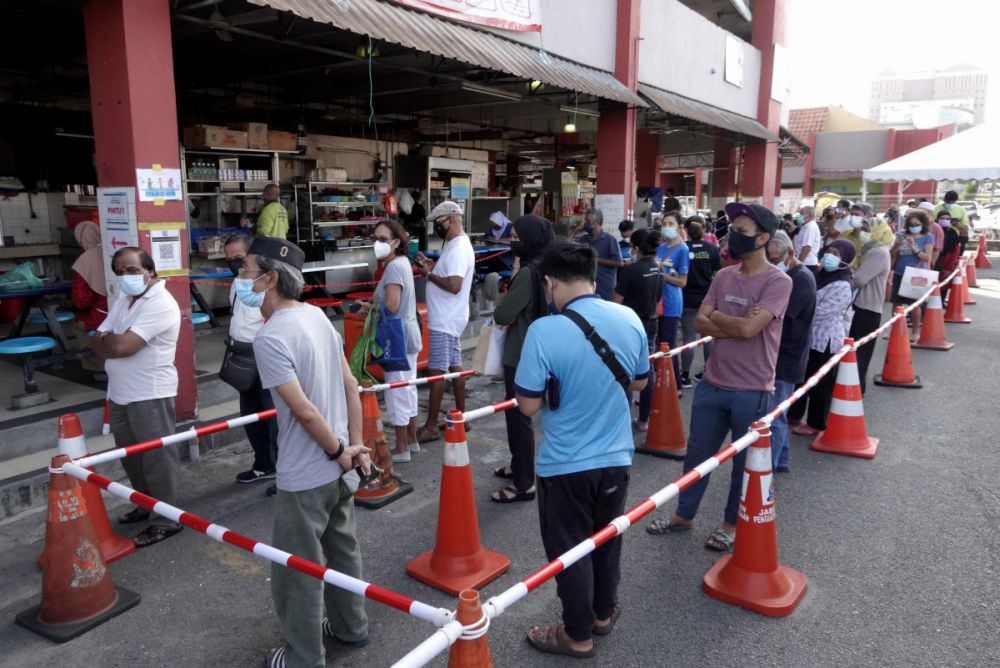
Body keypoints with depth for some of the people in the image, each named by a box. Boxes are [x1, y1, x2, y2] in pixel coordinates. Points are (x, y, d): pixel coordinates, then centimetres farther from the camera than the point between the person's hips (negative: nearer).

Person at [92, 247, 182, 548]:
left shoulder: (160, 304, -18)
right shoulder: (123, 299, 13)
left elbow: (121, 346, -24)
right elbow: (97, 342, 8)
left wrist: (106, 339, -3)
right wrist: (115, 341, -13)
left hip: (149, 396, -9)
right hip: (119, 394, 9)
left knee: (158, 459, 1)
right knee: (131, 457, 20)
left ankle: (167, 519, 12)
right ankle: (145, 505, 38)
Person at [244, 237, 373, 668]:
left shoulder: (270, 337, -23)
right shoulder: (317, 315, 2)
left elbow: (305, 411, -24)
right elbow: (350, 385, 5)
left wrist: (339, 451, -10)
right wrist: (354, 445, 7)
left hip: (304, 477, -8)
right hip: (337, 469, 8)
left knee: (297, 571, 10)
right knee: (342, 549, 24)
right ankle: (350, 626, 42)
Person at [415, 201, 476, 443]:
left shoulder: (458, 249, -20)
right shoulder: (456, 245, 13)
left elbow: (454, 285, -28)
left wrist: (428, 274, -17)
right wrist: (432, 266, 5)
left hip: (445, 321, -10)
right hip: (448, 319, 10)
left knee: (437, 371, -5)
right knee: (454, 366, 15)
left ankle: (431, 427, 2)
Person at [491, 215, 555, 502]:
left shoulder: (528, 272, -22)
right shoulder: (544, 268, 8)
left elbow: (502, 314, -20)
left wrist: (501, 313, 2)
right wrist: (512, 317, 5)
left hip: (521, 356, -10)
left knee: (518, 415, -1)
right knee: (518, 413, 22)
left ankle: (524, 484, 8)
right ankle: (519, 466, 37)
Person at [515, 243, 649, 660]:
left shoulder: (544, 331, -24)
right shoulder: (630, 319, -8)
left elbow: (528, 405, -17)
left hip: (565, 465, -5)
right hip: (616, 457, 5)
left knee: (570, 549, 14)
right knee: (607, 539, 24)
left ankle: (577, 635, 31)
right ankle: (603, 614, 44)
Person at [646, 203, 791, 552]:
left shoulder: (778, 281, -14)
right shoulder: (724, 276, 5)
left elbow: (749, 328, -25)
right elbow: (699, 322, -2)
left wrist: (716, 316, -8)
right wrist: (735, 326, -18)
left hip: (751, 391, -6)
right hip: (712, 383, 6)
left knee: (744, 461, 12)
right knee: (697, 452, 17)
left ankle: (732, 523, 31)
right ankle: (683, 514, 34)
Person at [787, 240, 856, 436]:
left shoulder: (843, 287, -18)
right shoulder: (822, 276, 8)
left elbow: (818, 312, -23)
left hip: (826, 341, -8)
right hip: (810, 337, 8)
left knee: (820, 385, 5)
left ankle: (816, 423, 19)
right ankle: (794, 414, 34)